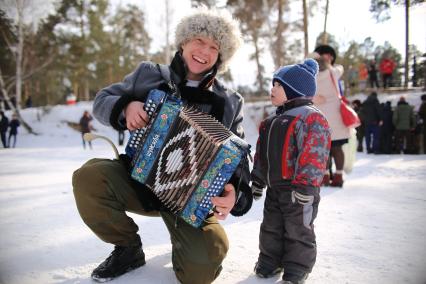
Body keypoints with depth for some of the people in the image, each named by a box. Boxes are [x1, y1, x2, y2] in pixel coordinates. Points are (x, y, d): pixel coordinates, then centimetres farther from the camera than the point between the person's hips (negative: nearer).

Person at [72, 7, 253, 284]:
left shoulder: (230, 103, -2)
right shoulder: (150, 74, 2)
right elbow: (103, 99, 9)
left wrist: (235, 193, -26)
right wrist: (125, 106, -16)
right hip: (138, 178, 2)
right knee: (88, 177, -28)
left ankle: (183, 237, 16)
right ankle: (129, 248, 0)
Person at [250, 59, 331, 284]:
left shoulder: (311, 117, -15)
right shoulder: (273, 120, 13)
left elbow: (314, 155, -22)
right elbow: (262, 152, 17)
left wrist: (305, 185, -25)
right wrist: (257, 180, 16)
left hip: (297, 188, -8)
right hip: (274, 187, 8)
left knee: (298, 230, 8)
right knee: (271, 227, 18)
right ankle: (270, 261, 34)